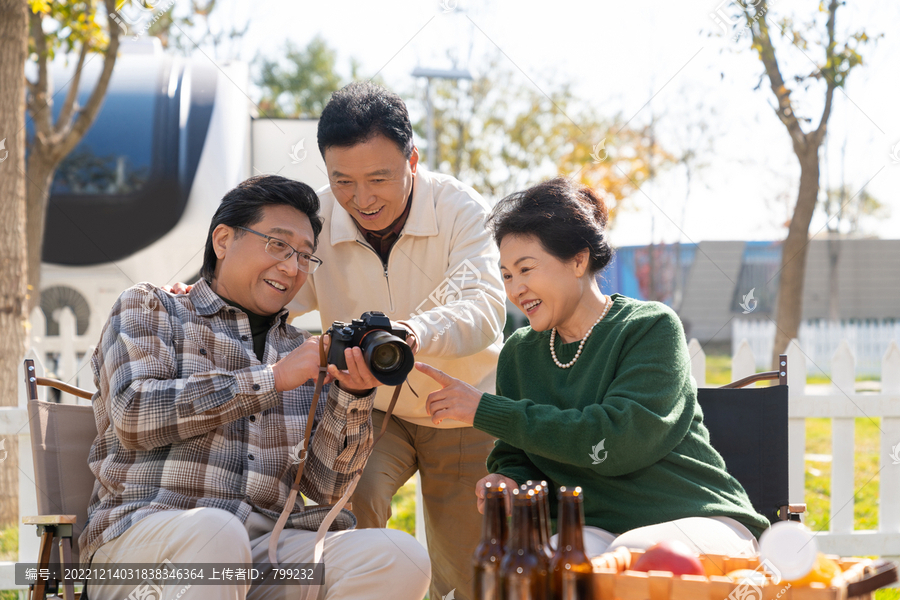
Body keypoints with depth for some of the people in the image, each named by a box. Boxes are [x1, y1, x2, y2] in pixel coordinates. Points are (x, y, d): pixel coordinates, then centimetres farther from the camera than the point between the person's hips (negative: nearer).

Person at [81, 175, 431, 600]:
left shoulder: (306, 355, 23)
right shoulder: (148, 309, 13)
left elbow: (323, 485, 14)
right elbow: (134, 415, -7)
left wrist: (352, 396, -3)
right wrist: (272, 378, -7)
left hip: (262, 549, 4)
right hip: (142, 531, -4)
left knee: (400, 557, -23)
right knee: (214, 531, -40)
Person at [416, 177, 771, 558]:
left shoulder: (652, 327, -4)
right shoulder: (519, 353, 14)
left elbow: (617, 442, -17)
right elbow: (515, 457, 19)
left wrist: (485, 410, -15)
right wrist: (508, 481, -9)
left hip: (696, 521, -3)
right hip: (591, 531, 3)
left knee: (633, 555, -38)